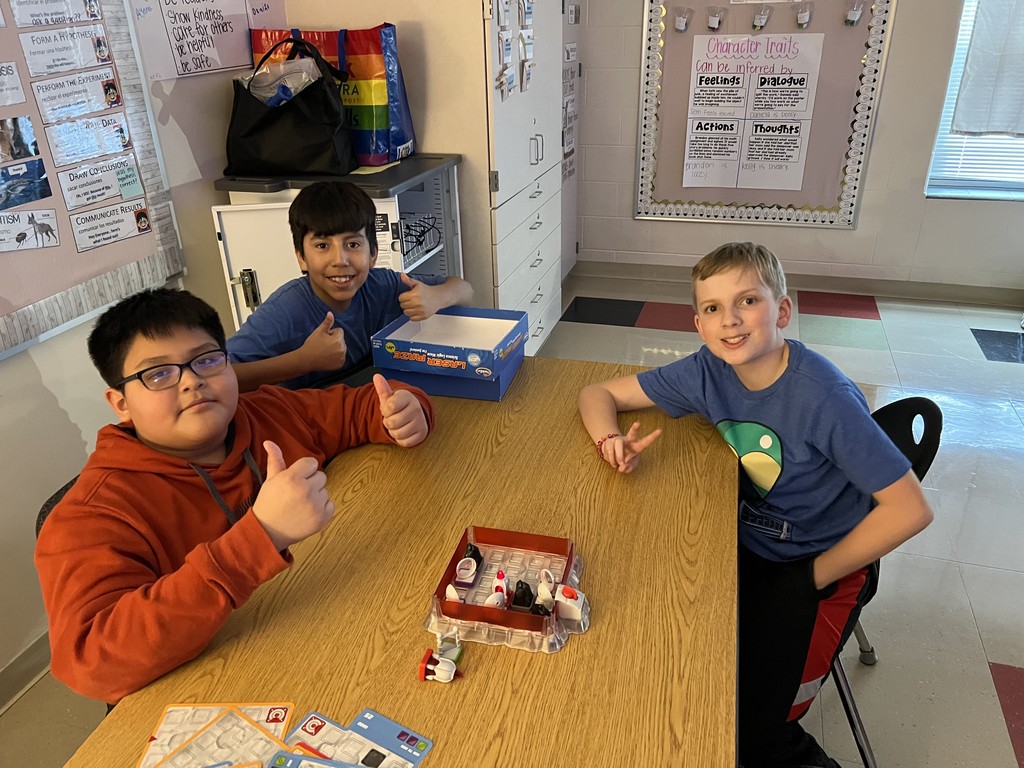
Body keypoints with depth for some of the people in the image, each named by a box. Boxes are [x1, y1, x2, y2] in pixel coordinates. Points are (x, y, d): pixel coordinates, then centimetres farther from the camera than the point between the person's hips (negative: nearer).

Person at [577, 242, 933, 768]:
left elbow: (909, 510, -24)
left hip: (823, 563, -5)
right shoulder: (708, 372, -13)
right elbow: (598, 394, -5)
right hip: (748, 543, 5)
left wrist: (815, 576, -14)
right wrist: (611, 440, -28)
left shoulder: (825, 398, -28)